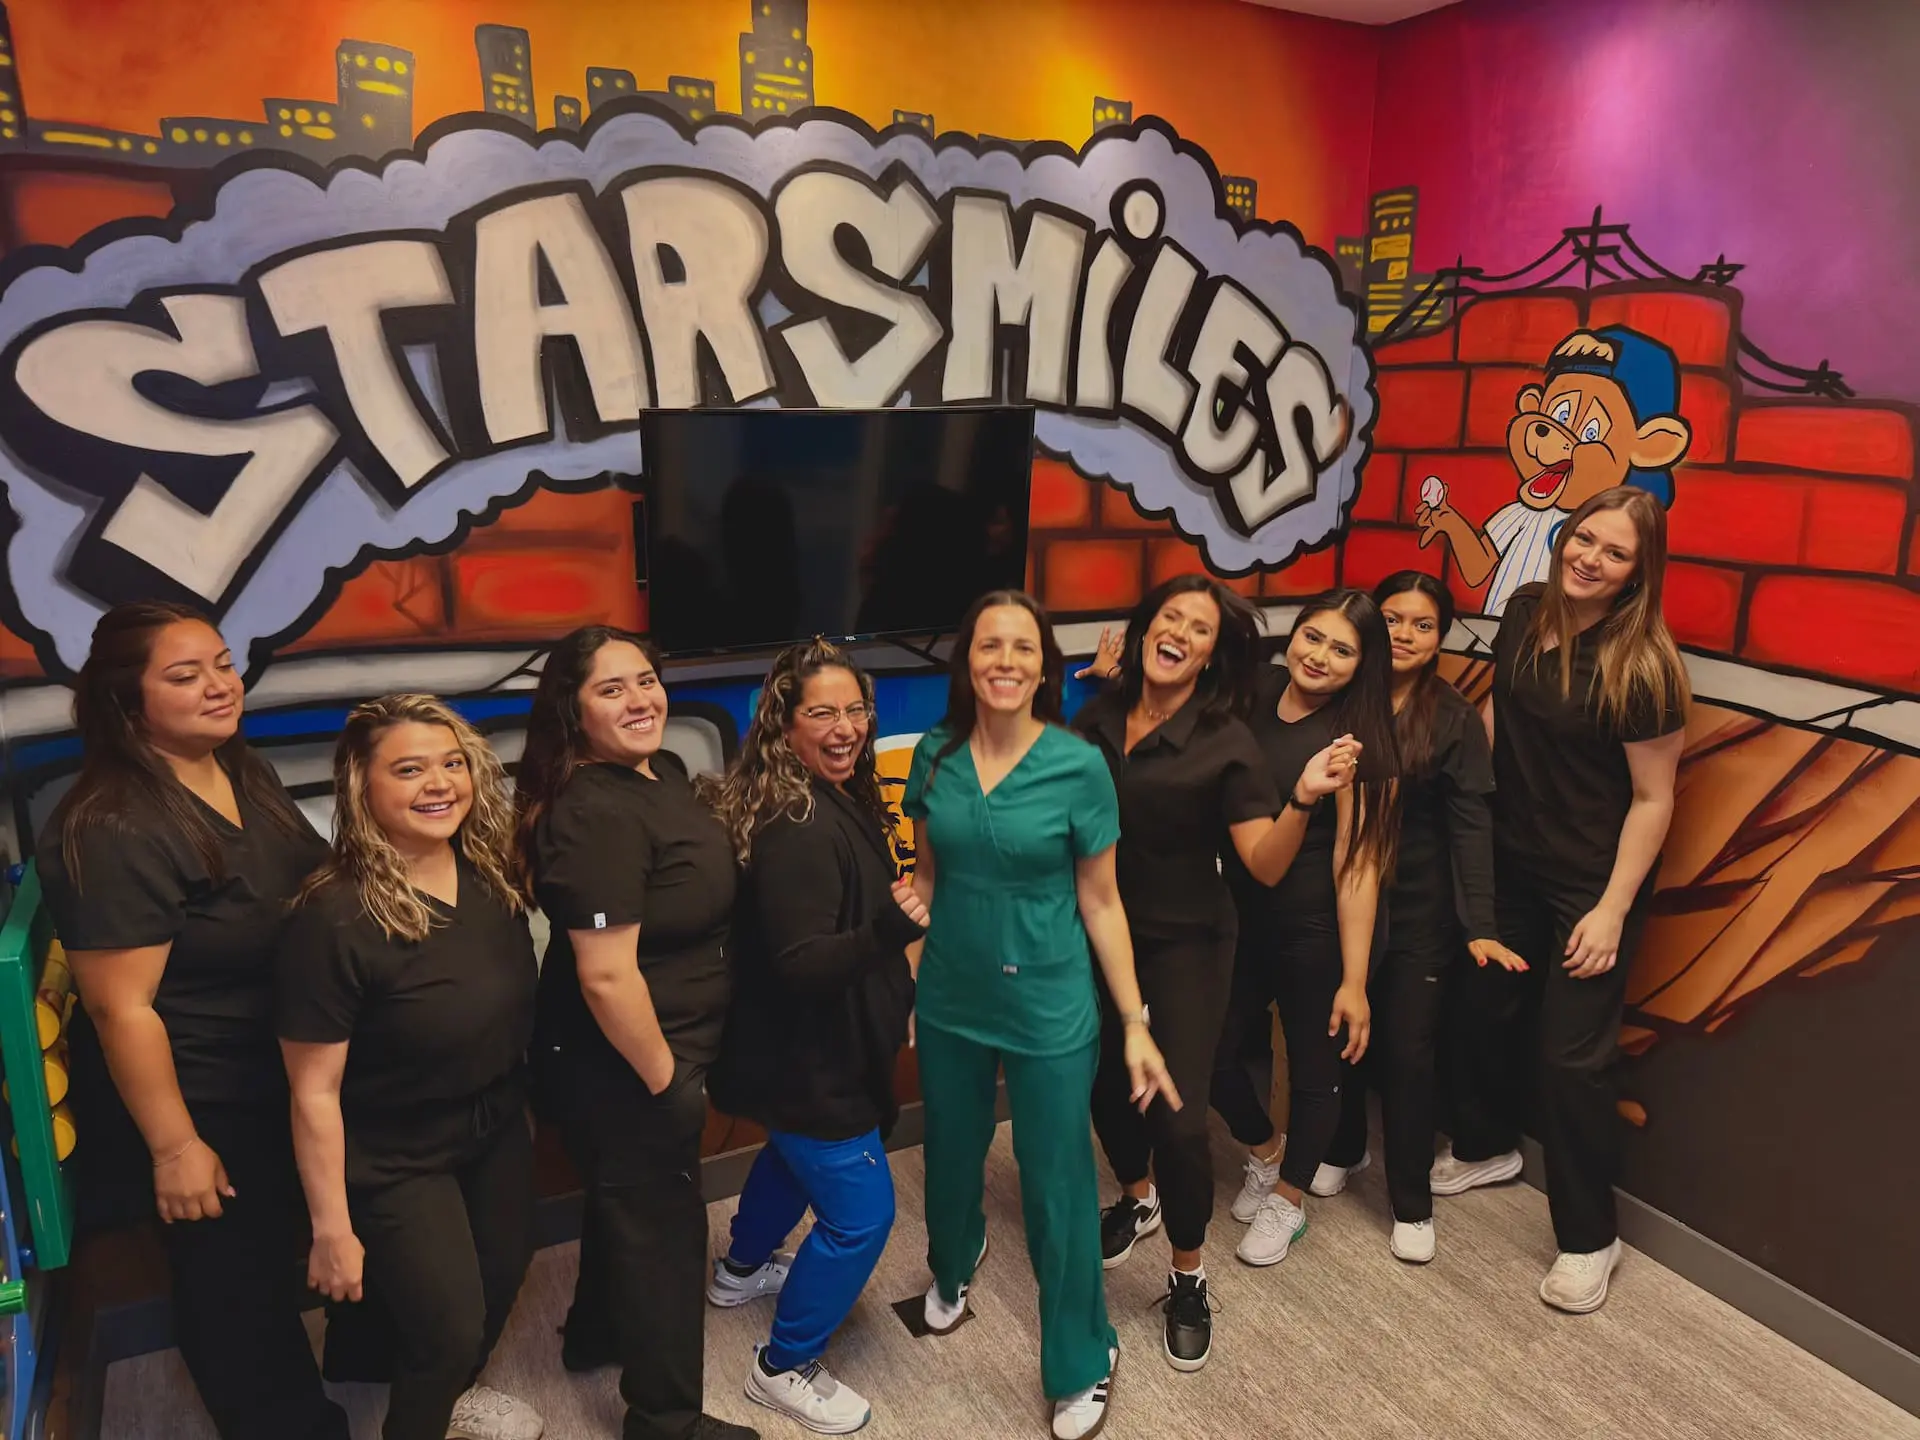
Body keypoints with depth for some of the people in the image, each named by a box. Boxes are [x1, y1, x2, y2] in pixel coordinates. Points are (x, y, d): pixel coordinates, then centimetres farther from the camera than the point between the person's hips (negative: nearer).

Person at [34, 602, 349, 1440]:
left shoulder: (247, 773, -1)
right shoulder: (113, 832, -26)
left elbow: (315, 902, 14)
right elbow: (122, 1007, -25)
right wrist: (174, 1147, -20)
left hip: (287, 1084, 8)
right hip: (204, 1108, -8)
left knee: (282, 1259, 27)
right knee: (235, 1290, 13)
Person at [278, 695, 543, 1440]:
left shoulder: (492, 873, -11)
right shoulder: (335, 918, -29)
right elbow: (314, 1092, -22)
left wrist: (520, 1097, 12)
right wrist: (331, 1228, -16)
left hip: (497, 1127, 6)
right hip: (395, 1160, -6)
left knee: (505, 1271, 24)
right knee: (449, 1325, 4)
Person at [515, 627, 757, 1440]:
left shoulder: (664, 771, 0)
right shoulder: (596, 813, -30)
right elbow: (607, 977, -31)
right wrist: (666, 1081, -20)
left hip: (644, 1054, 9)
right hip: (617, 1066, -9)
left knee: (623, 1201, 29)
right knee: (662, 1224, 9)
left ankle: (596, 1335, 54)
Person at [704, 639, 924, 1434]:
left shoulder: (839, 798, -2)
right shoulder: (795, 830, -31)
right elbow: (799, 964, -35)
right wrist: (890, 931, -46)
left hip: (814, 1048, 10)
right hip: (807, 1059, -10)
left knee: (795, 1155, 32)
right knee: (860, 1215, 2)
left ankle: (741, 1268, 59)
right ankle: (784, 1368, 22)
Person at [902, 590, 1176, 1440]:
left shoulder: (1078, 766, -15)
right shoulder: (934, 756, -6)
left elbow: (1100, 902, -8)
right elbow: (925, 877, 5)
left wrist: (1136, 1026, -8)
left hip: (1048, 1009, -3)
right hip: (949, 1002, 3)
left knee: (1056, 1184, 7)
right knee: (952, 1155, 23)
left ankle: (1081, 1364, 32)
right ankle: (954, 1265, 57)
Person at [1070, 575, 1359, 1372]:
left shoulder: (1225, 742, -14)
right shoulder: (1096, 717, -5)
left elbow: (1265, 864, -20)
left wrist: (1303, 798, -35)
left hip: (1185, 944, -4)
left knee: (1177, 1112, -7)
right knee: (1106, 1077, 20)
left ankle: (1188, 1279, 20)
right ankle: (1138, 1197, 52)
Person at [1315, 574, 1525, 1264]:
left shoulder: (1454, 719, -7)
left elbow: (1471, 824, -9)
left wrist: (1479, 926, -14)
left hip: (1417, 910, -2)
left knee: (1407, 1051, 3)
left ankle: (1411, 1203, 20)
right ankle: (1343, 1147, 40)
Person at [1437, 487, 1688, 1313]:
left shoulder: (1641, 666, -22)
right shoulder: (1526, 611, -4)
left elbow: (1653, 798, -18)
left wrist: (1613, 909, -18)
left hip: (1591, 882, -6)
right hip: (1510, 861, 6)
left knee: (1571, 1054, 1)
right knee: (1489, 1010, 20)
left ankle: (1588, 1238, 21)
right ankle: (1486, 1147, 47)